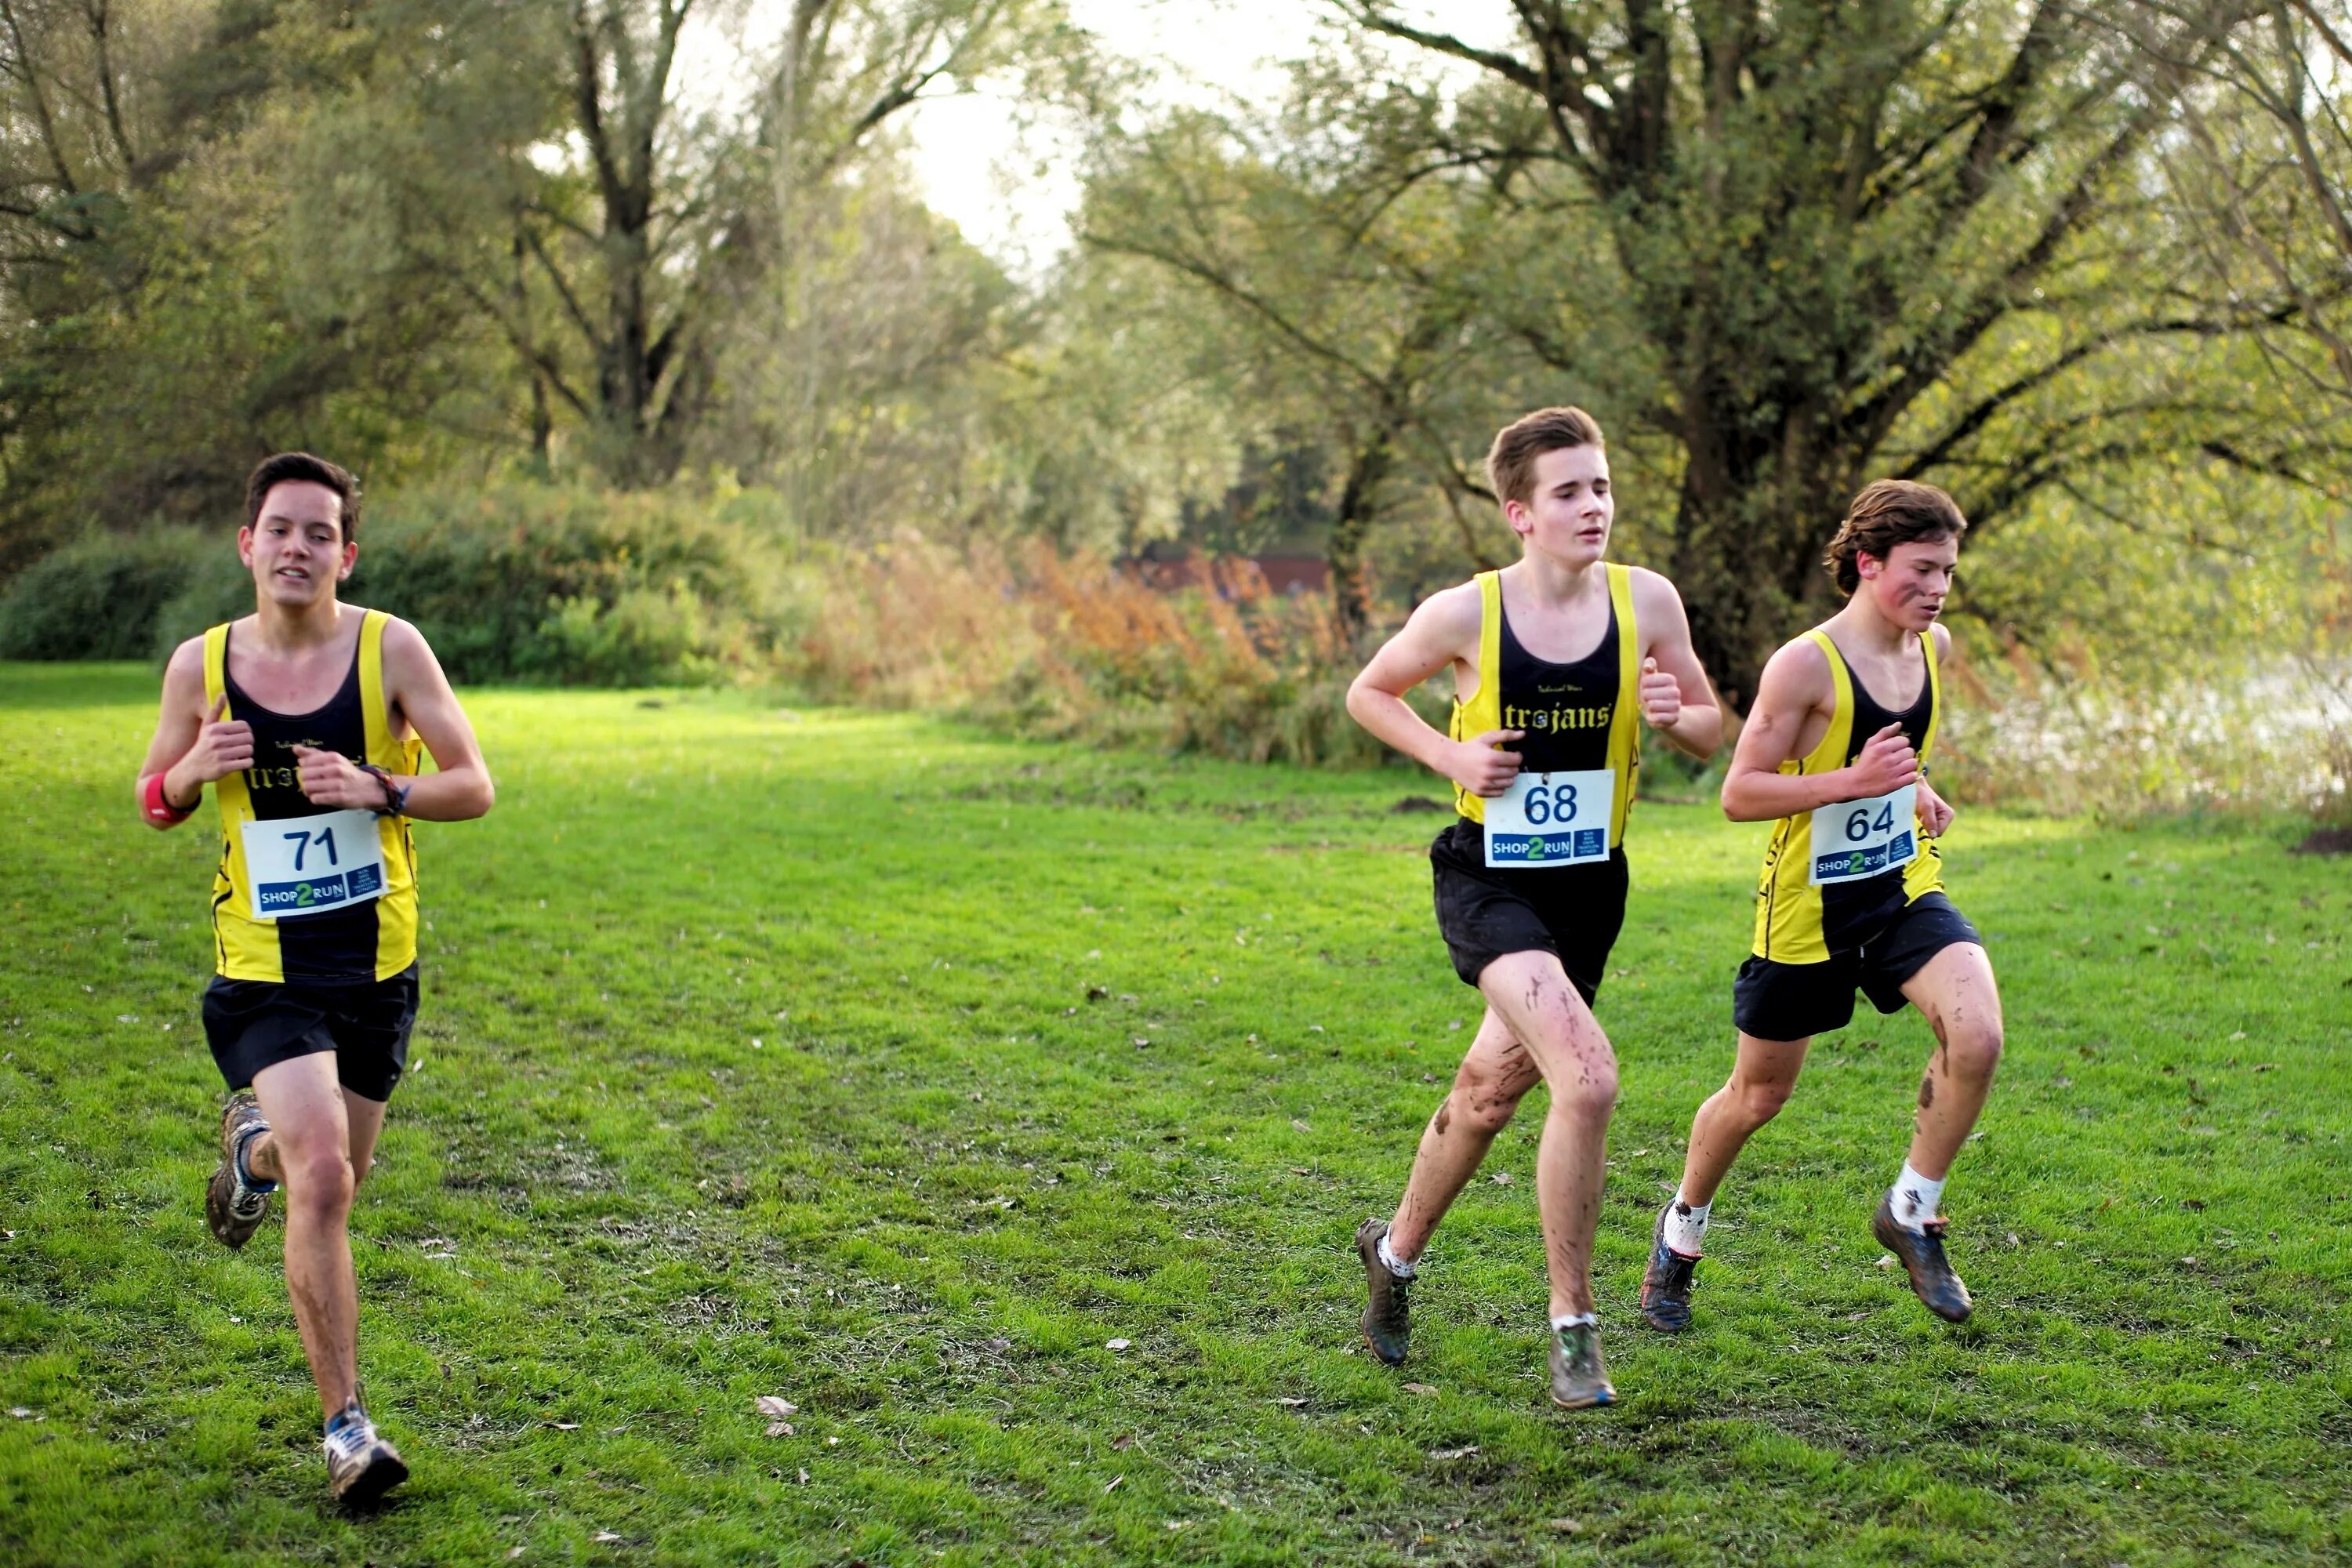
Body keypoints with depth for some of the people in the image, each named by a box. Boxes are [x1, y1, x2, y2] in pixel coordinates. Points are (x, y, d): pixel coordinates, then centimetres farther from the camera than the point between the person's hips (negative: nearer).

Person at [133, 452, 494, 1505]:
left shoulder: (391, 649, -7)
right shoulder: (199, 666, -3)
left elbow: (475, 787, -6)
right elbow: (152, 803, 10)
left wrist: (377, 788, -24)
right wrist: (190, 772, -14)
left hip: (377, 965, 2)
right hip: (263, 973, -2)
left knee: (335, 1181, 15)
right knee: (321, 1181, -19)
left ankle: (257, 1141, 53)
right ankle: (345, 1426, -7)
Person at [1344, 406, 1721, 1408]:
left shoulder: (1647, 602, -6)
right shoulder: (1465, 614, -12)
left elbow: (1711, 732, 5)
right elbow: (1368, 695, 5)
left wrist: (1674, 714, -18)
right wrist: (1450, 755, -11)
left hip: (1589, 885, 4)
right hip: (1488, 880, -4)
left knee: (1490, 1091, 19)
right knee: (1587, 1077, -23)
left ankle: (1395, 1251, 44)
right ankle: (1572, 1325, -7)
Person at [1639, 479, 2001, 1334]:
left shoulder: (1934, 647, 2)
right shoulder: (1804, 665, -19)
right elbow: (1738, 793, -19)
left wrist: (1913, 786, 8)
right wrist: (1854, 781, -28)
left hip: (1903, 891, 5)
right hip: (1808, 905, -5)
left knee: (1977, 1036, -21)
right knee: (1758, 1094, 10)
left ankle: (1912, 1212, 2)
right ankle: (1682, 1227, 39)